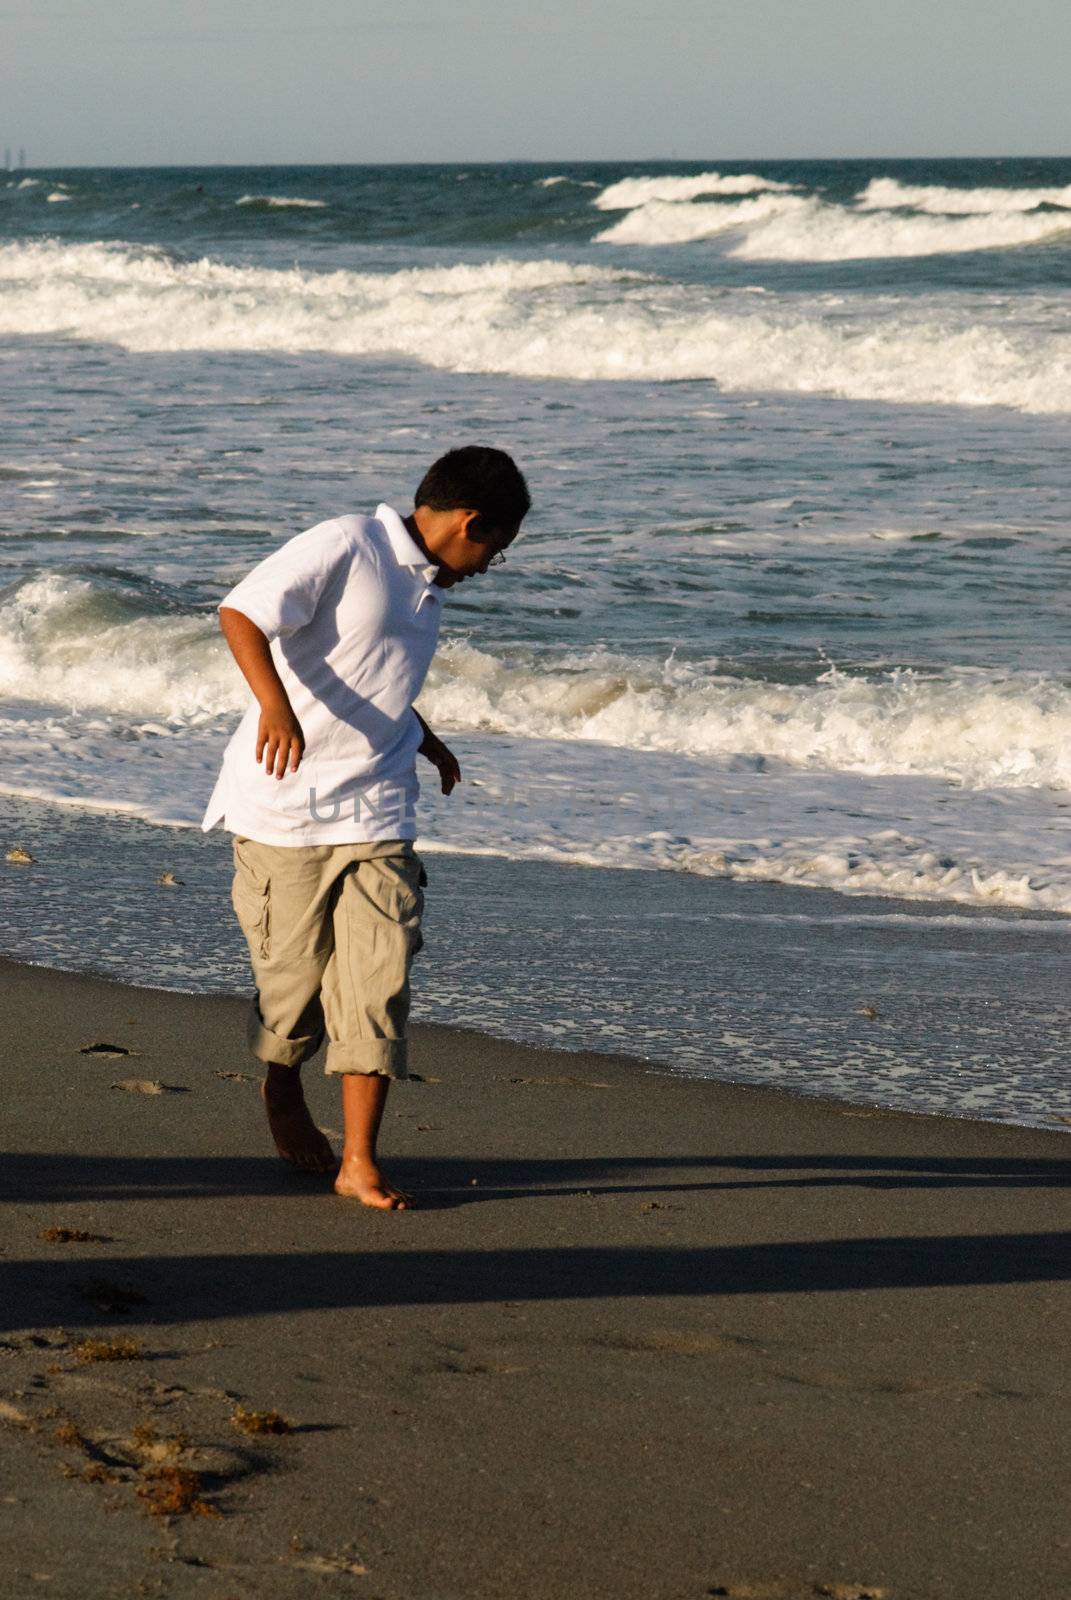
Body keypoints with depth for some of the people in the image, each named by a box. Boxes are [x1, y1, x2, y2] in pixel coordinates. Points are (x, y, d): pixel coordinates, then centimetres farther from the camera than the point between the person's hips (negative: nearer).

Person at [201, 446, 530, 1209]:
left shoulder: (429, 587, 15)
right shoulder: (343, 547, -11)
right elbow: (241, 613, -20)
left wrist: (427, 740, 45)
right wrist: (274, 703, -34)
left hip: (375, 810, 6)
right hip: (287, 803, -6)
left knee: (379, 979, -5)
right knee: (295, 970, 7)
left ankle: (361, 1161, -2)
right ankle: (284, 1094, 36)